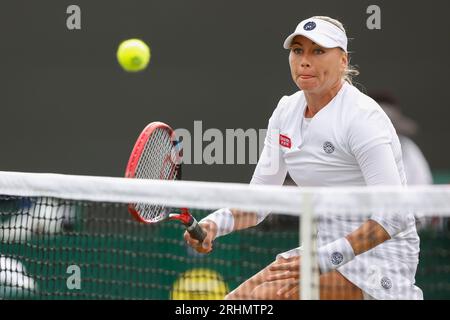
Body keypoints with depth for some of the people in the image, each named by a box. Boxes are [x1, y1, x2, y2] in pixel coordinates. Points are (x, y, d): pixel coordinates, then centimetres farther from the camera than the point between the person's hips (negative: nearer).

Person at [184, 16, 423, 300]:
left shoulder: (362, 117, -18)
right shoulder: (286, 111, 6)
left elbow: (393, 215, -25)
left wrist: (324, 260, -32)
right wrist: (215, 223, -14)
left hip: (378, 255, -8)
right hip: (323, 248, 8)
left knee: (267, 295, -26)